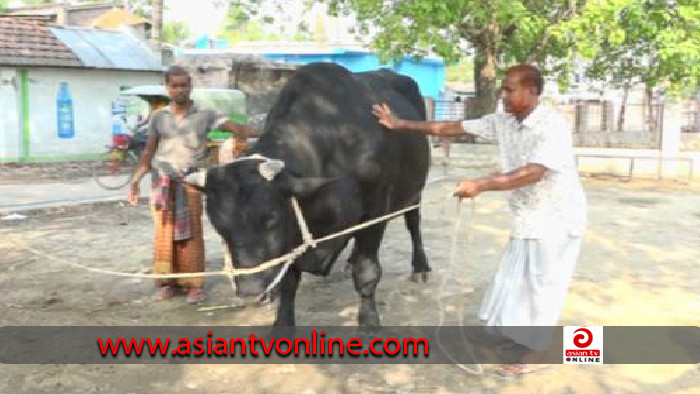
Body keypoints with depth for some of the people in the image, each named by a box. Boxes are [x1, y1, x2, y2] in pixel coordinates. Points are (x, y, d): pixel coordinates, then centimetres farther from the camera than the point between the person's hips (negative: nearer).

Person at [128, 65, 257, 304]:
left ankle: (194, 284, 6)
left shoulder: (205, 114, 1)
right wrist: (136, 180, 4)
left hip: (191, 181, -2)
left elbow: (236, 129, -10)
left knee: (191, 232, -1)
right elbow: (149, 152, 10)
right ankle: (168, 282, 14)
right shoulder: (159, 117, 7)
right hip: (162, 181, 2)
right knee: (165, 232, 4)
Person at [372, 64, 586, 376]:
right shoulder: (502, 122, -2)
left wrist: (481, 185, -42)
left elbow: (533, 173, -35)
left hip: (557, 217, -7)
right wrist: (400, 124, -2)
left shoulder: (553, 126, -24)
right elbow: (453, 128, -1)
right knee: (517, 279, 15)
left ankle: (536, 352, 14)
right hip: (527, 216, 7)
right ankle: (522, 333, 35)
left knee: (543, 284, 1)